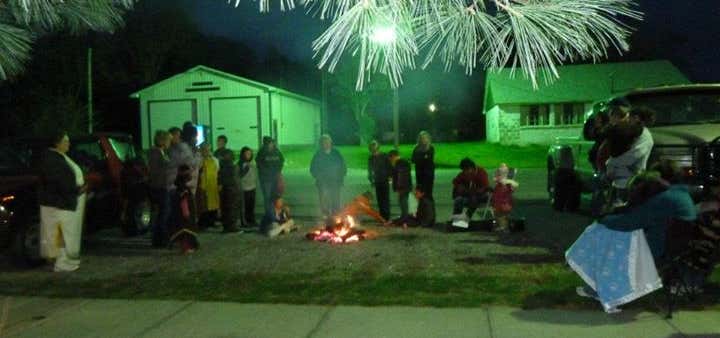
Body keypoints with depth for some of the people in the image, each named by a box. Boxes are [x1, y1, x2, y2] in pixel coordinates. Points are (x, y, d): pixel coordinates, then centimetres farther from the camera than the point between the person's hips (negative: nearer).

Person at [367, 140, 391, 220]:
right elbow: (369, 170, 15)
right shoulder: (371, 158, 6)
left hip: (385, 181, -4)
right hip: (377, 182, 4)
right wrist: (371, 179, 9)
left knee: (385, 199, -7)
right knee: (379, 199, 5)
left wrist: (389, 177, -9)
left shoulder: (384, 156, -5)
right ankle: (382, 216, 12)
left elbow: (390, 168, -1)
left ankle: (386, 216, -4)